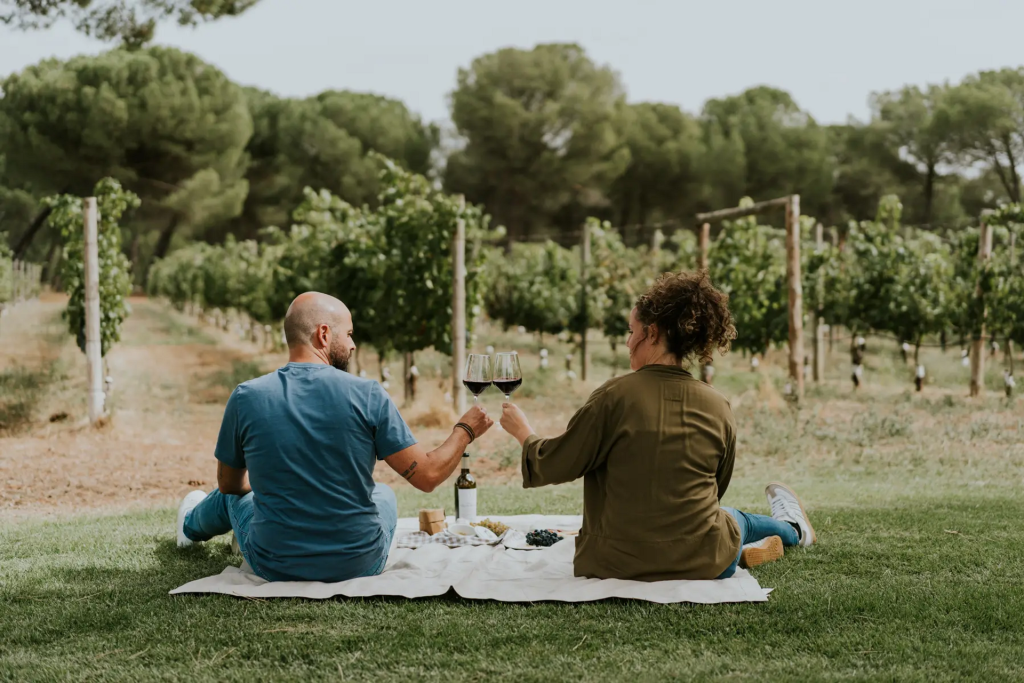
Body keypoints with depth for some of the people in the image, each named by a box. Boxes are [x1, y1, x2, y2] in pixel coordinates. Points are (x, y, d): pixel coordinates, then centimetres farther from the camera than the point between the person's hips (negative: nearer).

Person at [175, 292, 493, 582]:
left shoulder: (246, 397, -11)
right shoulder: (367, 395, -16)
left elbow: (229, 483, 6)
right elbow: (427, 475, -13)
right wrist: (465, 430, 6)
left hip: (274, 567, 1)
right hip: (360, 567, -1)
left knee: (234, 495, 35)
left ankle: (191, 524, 68)